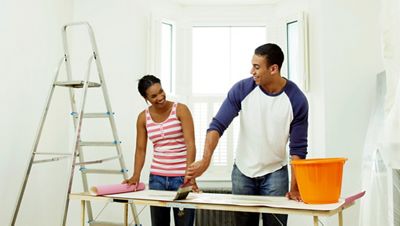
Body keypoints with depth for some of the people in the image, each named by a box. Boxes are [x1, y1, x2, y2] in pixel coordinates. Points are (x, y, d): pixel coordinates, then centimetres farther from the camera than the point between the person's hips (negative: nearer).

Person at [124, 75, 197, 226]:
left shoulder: (180, 110, -7)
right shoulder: (143, 117, 5)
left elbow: (190, 144, -14)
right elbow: (141, 149, 7)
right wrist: (136, 175, -8)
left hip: (182, 177, -3)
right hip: (157, 178, 4)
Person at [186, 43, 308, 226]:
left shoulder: (297, 100, -14)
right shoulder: (241, 89, -12)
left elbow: (298, 148, -10)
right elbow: (218, 125, -15)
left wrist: (295, 188, -15)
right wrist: (205, 160, -29)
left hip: (275, 173, -1)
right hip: (242, 172, 1)